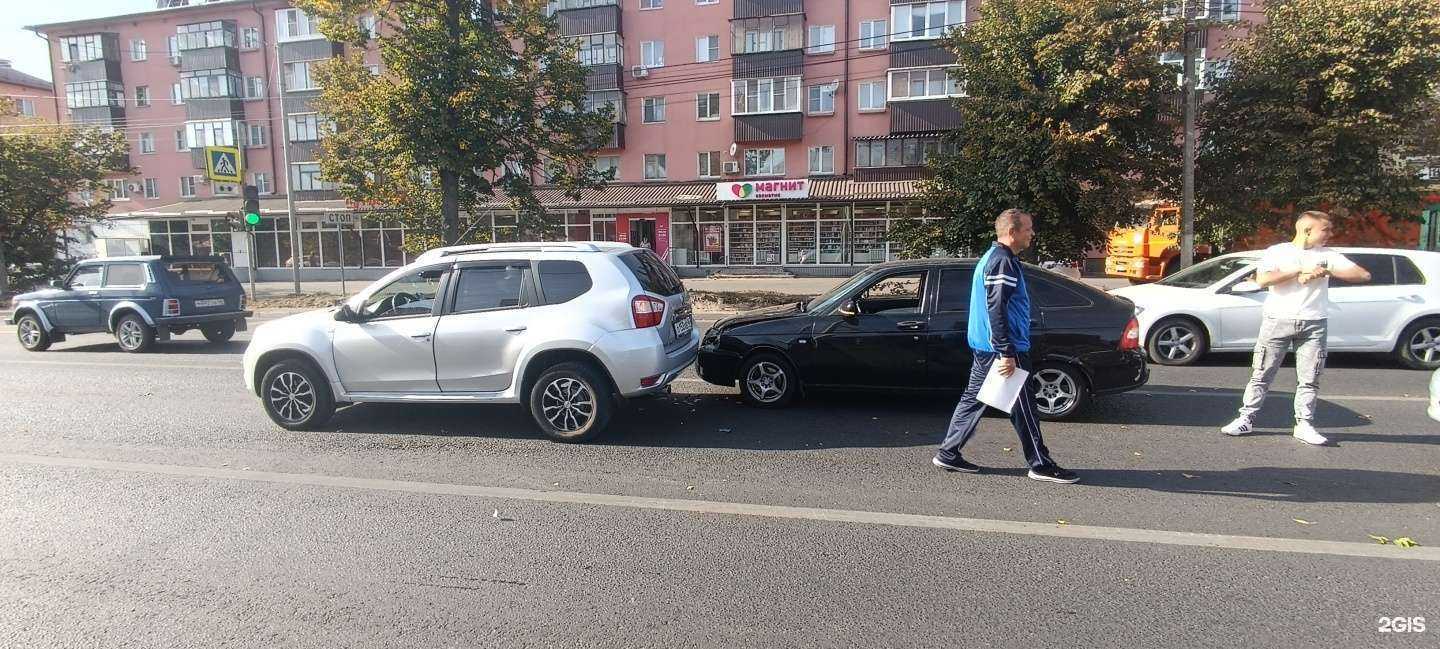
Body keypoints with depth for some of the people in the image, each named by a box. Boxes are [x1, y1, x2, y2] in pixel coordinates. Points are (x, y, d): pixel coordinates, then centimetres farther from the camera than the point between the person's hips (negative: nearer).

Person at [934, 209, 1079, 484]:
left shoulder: (990, 257, 16)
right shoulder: (1004, 262, -17)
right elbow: (997, 310, -24)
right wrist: (1007, 354, -24)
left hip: (984, 346, 10)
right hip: (1001, 348, -10)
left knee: (973, 399, 12)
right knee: (1023, 406, 0)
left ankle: (948, 454, 15)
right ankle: (1041, 465, 11)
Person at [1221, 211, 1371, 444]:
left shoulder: (1328, 255, 10)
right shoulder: (1277, 252, 2)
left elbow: (1363, 275, 3)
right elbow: (1262, 279, -14)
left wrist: (1326, 271, -8)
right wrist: (1301, 270, -13)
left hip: (1313, 324, 3)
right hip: (1277, 320, -3)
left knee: (1309, 380, 3)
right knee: (1262, 374, 1)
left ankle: (1304, 425, 11)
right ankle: (1246, 419, 7)